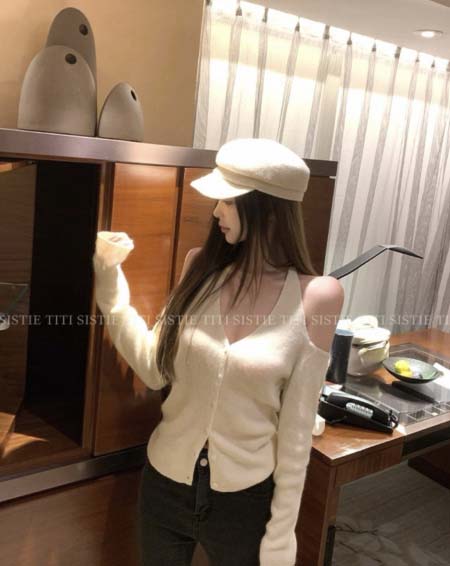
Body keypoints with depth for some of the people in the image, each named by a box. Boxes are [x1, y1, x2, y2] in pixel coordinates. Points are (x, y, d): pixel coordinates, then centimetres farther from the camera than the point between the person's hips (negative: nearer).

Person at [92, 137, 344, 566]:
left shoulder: (316, 296, -16)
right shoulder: (202, 267, -6)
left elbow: (296, 429, -11)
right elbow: (156, 370, -4)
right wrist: (110, 287, -10)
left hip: (244, 500, -3)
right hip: (164, 484, 4)